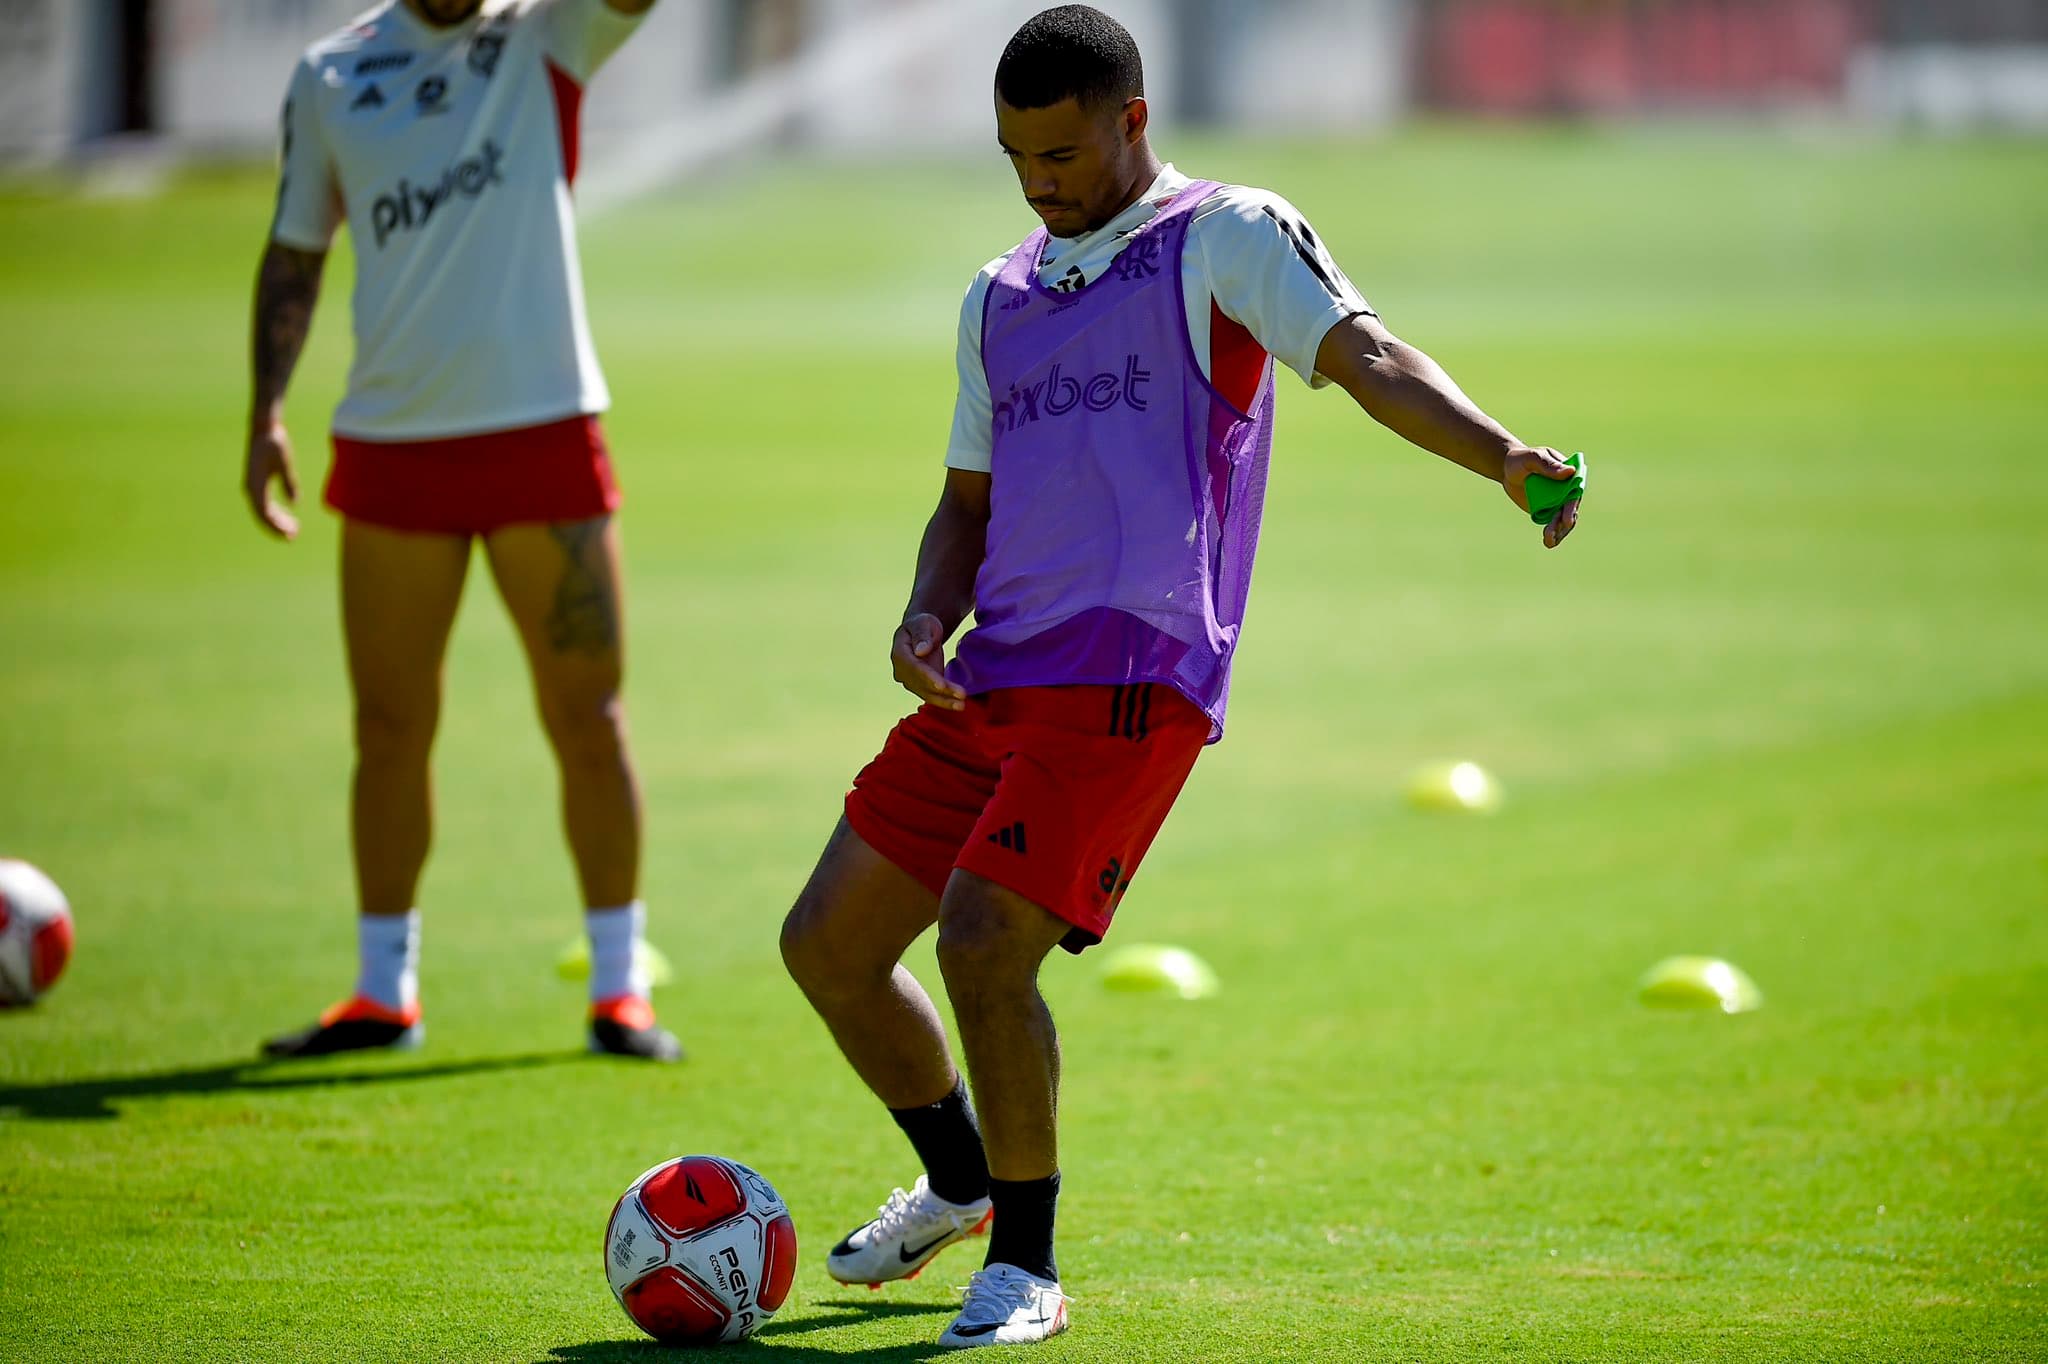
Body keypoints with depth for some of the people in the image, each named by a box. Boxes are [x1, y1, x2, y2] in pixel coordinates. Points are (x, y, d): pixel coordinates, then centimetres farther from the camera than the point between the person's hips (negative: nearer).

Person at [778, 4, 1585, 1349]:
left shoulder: (1225, 239, 0)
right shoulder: (999, 297, 20)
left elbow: (1367, 356, -14)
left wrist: (1504, 455, -33)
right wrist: (927, 619, 5)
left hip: (1134, 676, -7)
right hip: (995, 679, 7)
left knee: (982, 945, -20)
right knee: (829, 942, 7)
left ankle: (1026, 1268, -2)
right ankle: (960, 1184, 32)